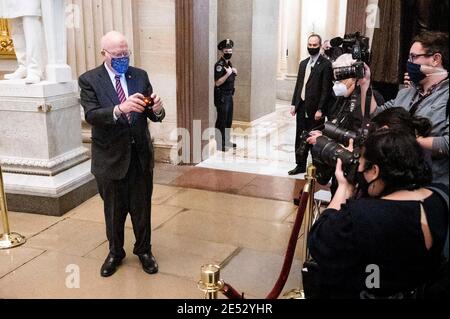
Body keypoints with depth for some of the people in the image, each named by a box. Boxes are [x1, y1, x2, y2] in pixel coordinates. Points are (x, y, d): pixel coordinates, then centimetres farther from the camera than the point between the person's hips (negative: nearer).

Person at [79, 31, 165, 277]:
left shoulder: (140, 76, 2)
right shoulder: (89, 80, -7)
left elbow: (153, 116, -2)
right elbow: (91, 115, -21)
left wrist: (157, 109, -26)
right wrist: (119, 109, -39)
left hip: (140, 155, 2)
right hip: (111, 157, -2)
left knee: (142, 208, 14)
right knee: (114, 210, 15)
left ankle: (144, 250, 35)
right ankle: (115, 253, 37)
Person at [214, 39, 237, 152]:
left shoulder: (229, 63, 12)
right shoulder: (219, 65, -16)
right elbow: (217, 82, -22)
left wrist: (234, 72, 4)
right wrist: (228, 73, -28)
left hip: (229, 96, 9)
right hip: (221, 97, -9)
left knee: (229, 120, 15)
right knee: (221, 121, -4)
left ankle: (226, 141, 26)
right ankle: (219, 144, 3)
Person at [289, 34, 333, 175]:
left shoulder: (325, 65, -8)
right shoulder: (303, 63, 14)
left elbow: (326, 89, -12)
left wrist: (320, 109, -16)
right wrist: (294, 104, 10)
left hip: (315, 108, -6)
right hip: (301, 106, 6)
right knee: (300, 137, 11)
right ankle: (300, 165, 22)